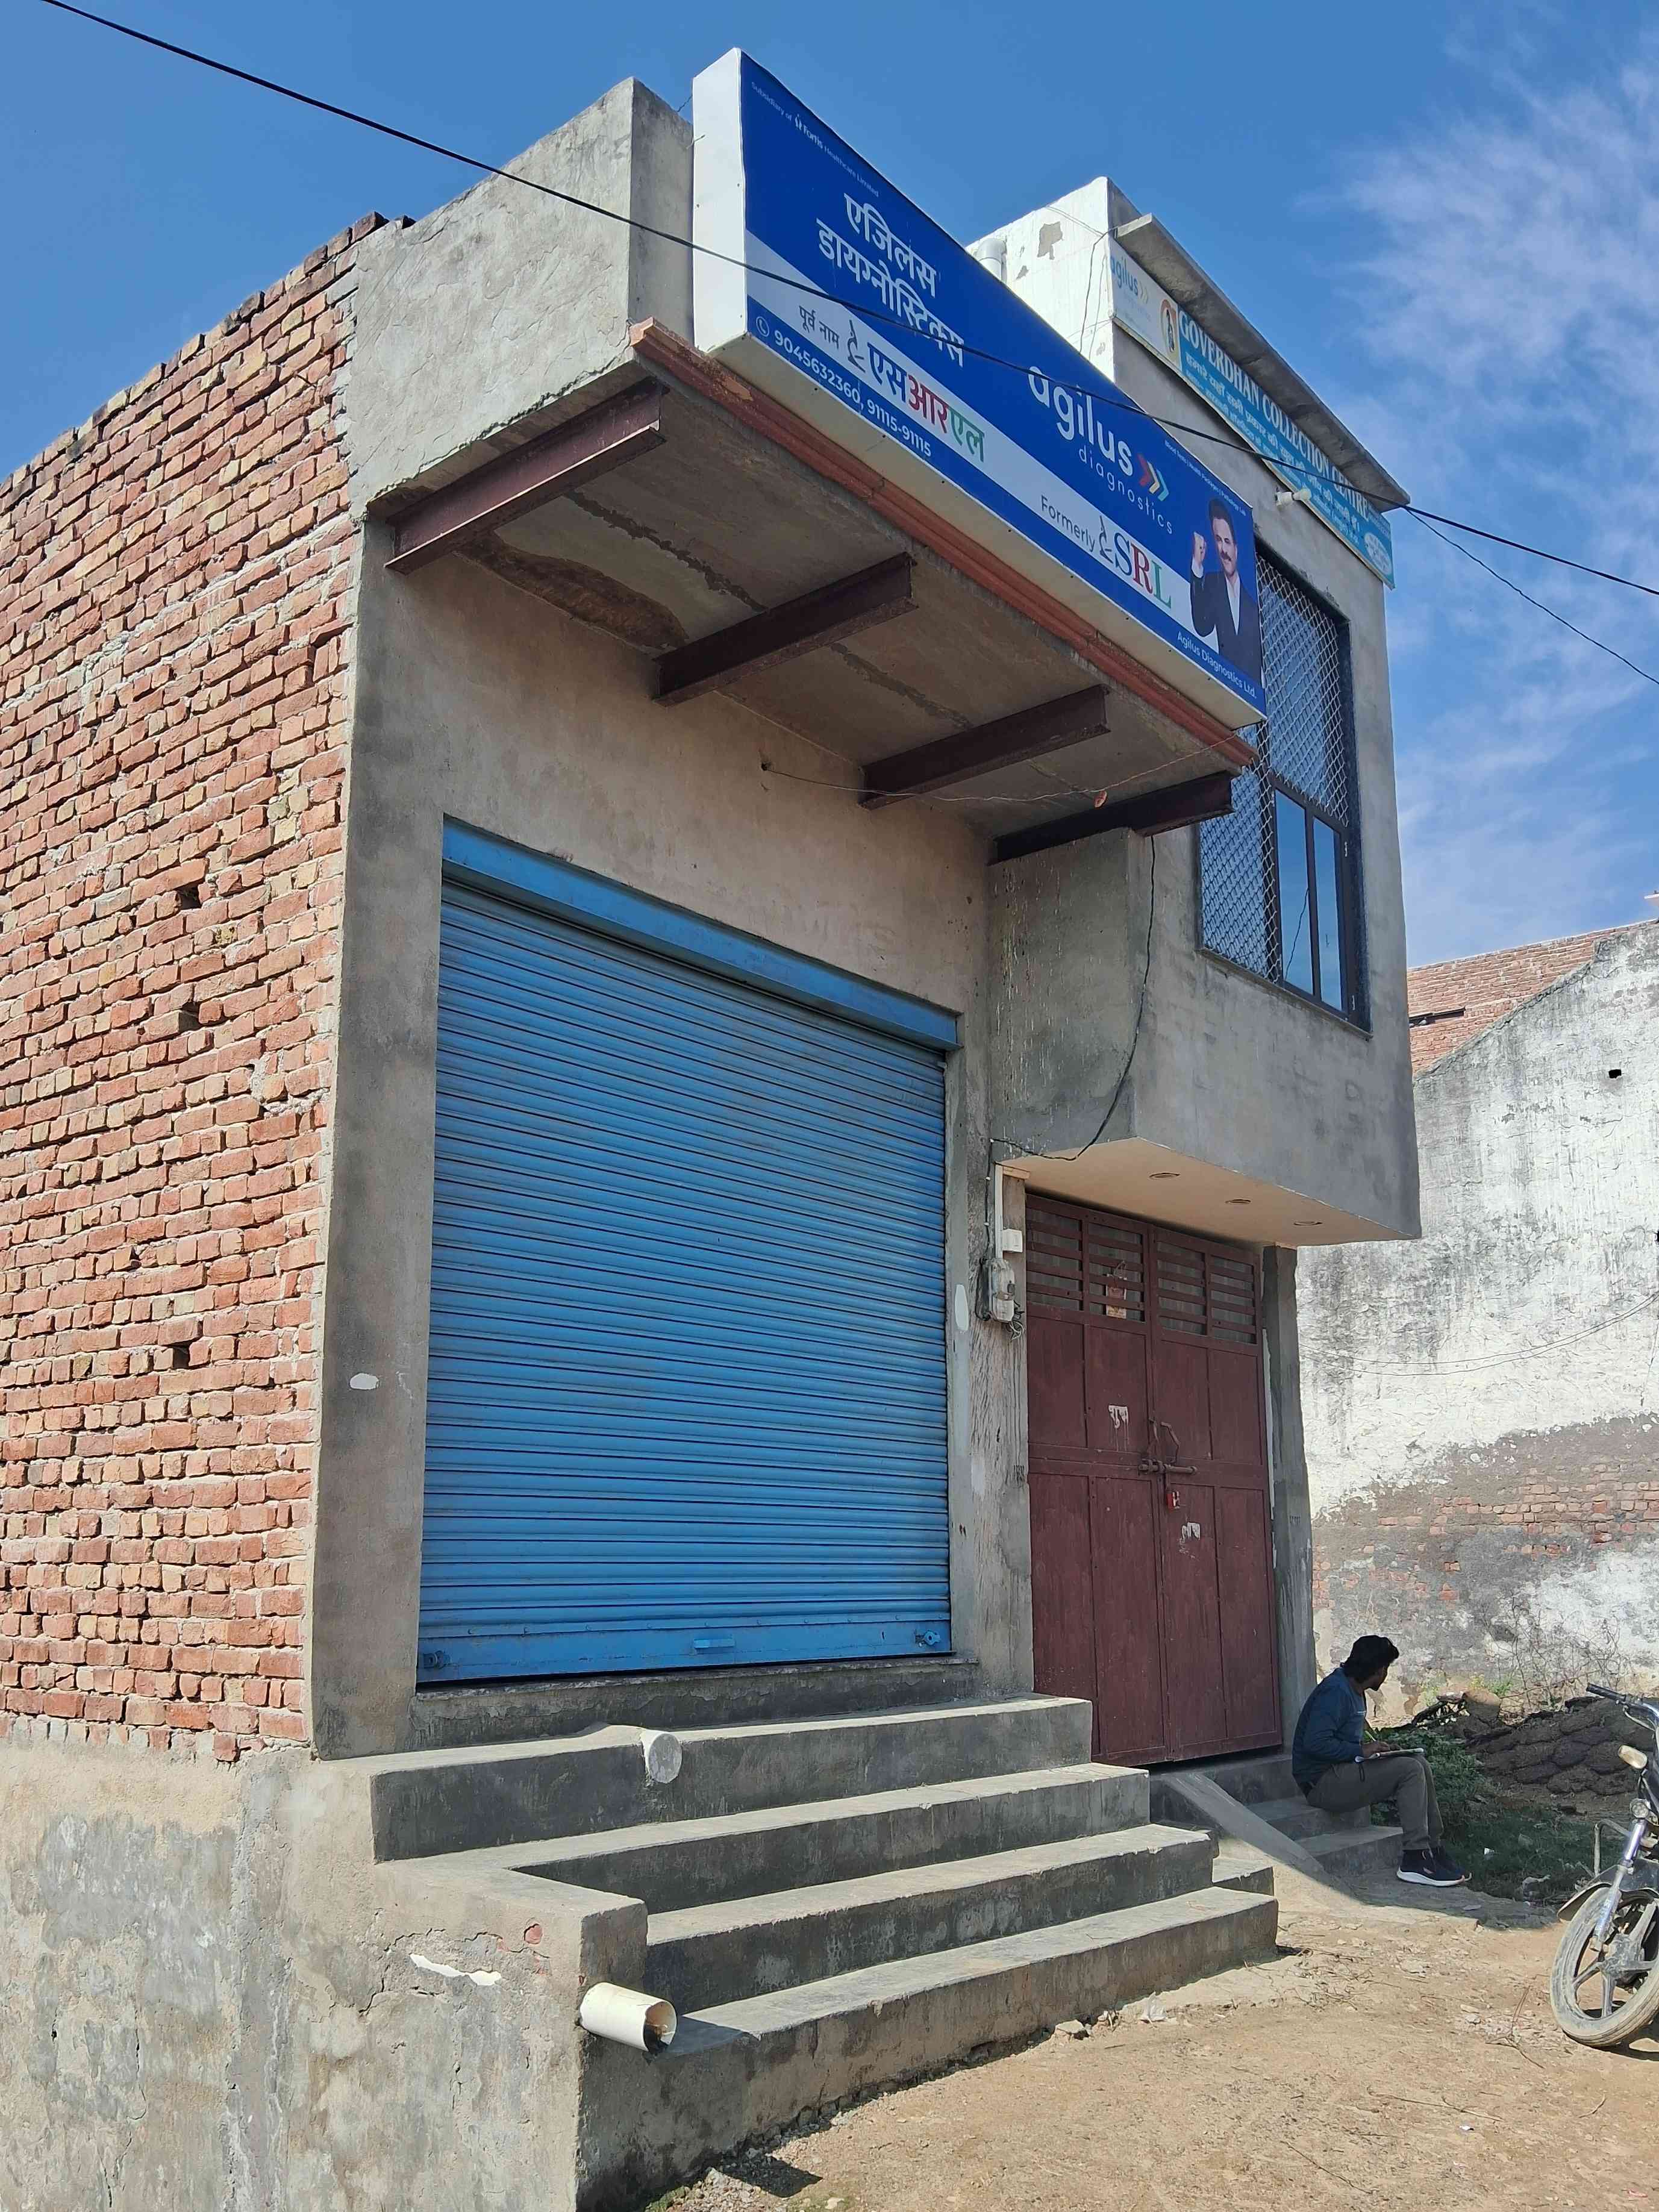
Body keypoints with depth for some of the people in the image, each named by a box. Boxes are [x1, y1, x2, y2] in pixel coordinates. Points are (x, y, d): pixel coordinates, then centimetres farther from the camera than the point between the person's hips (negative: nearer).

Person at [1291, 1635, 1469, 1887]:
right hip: (1322, 1783, -10)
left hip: (1343, 1770, 10)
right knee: (1410, 1770, -17)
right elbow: (1315, 1743, -26)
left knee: (1419, 1763, 3)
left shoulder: (1354, 1691, 15)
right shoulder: (1335, 1692, -18)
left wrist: (1374, 1749, 6)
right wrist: (1361, 1751, -20)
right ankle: (1414, 1860, -16)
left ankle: (1433, 1849, 6)